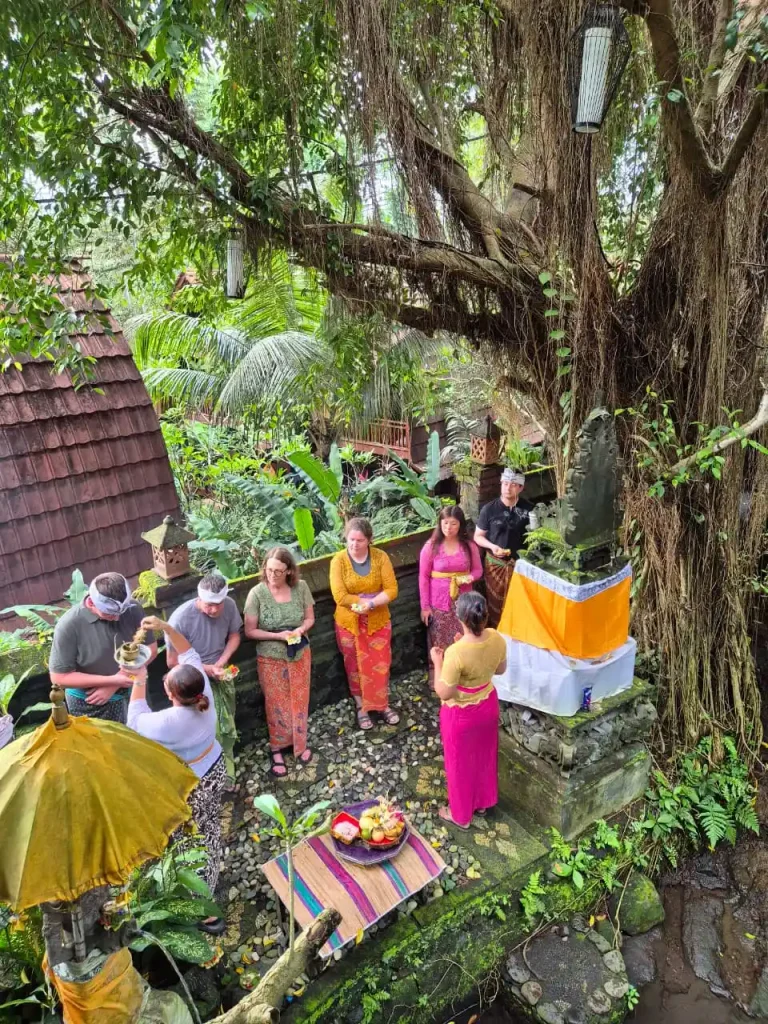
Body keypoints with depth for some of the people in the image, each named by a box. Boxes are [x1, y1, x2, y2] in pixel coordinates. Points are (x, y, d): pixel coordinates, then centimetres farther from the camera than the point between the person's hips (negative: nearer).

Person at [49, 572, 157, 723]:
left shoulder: (133, 609, -17)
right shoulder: (69, 626, -25)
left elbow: (150, 649, -8)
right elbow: (59, 677, -20)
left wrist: (113, 686, -15)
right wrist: (111, 680, -23)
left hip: (128, 694, 4)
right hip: (88, 704, -3)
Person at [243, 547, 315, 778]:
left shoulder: (300, 588, -12)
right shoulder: (257, 594, -20)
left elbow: (310, 618, 0)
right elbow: (250, 631, -13)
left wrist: (300, 630, -21)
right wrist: (277, 636, -24)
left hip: (300, 655, 2)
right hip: (271, 659, -2)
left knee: (299, 701, 17)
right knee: (276, 704, 13)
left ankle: (299, 744, 40)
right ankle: (277, 749, 34)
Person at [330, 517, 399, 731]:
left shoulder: (380, 557, -12)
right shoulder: (338, 560, -15)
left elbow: (392, 590, -14)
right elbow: (340, 597, -21)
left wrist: (370, 604, -28)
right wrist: (372, 597, -21)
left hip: (378, 621, 1)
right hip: (349, 623, -1)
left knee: (380, 665, 13)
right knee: (356, 666, 14)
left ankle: (383, 705, 33)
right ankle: (361, 707, 32)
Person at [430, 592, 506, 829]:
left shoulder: (456, 653, -36)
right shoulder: (497, 639, -18)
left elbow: (444, 693, -25)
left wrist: (437, 662, -13)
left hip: (461, 714, -6)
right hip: (488, 704, 6)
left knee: (460, 763, 19)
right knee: (484, 755, 29)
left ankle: (460, 814, 42)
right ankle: (483, 802, 53)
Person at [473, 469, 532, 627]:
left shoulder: (527, 509, -5)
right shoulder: (489, 509, -10)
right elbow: (478, 536, -3)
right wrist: (492, 546, -19)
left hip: (520, 562, 1)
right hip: (496, 563, -1)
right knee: (495, 603, 11)